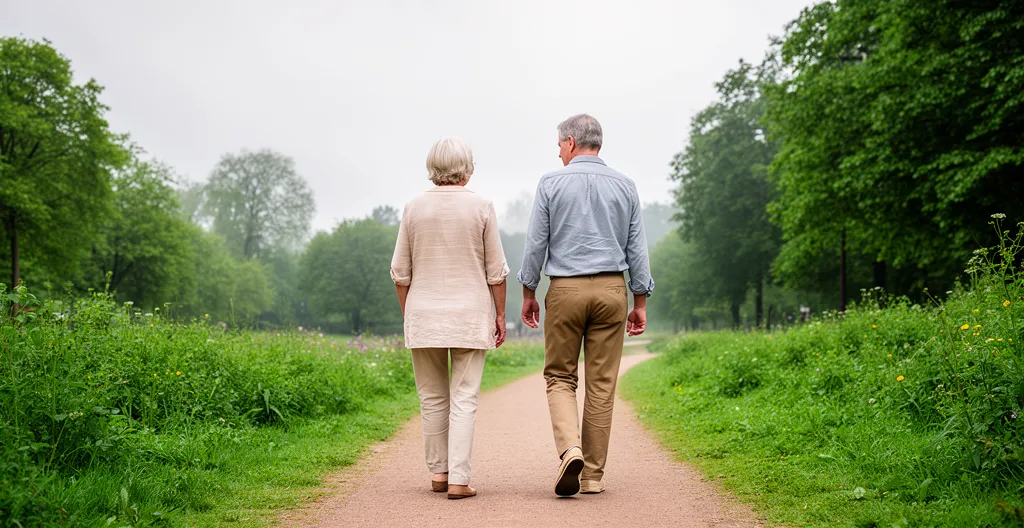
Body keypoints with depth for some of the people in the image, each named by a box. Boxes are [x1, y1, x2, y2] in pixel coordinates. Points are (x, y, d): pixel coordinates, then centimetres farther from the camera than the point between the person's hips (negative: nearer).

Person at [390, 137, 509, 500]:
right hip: (470, 315, -2)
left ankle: (438, 471, 19)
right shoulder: (481, 208, -4)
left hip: (424, 315, 2)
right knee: (464, 398, -1)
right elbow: (496, 270, -3)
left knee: (432, 397, 13)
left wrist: (407, 315, 13)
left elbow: (401, 272, 3)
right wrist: (500, 314, 6)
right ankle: (458, 480, -5)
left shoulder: (414, 209, 1)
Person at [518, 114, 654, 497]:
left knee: (560, 377, 9)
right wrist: (640, 302, 11)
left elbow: (536, 243, -1)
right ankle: (593, 474, 9)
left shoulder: (552, 183, -1)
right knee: (602, 383, 5)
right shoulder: (625, 186, 7)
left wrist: (528, 293, 9)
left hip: (566, 289, -2)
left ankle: (570, 448, -15)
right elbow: (637, 248, 6)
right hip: (611, 290, 2)